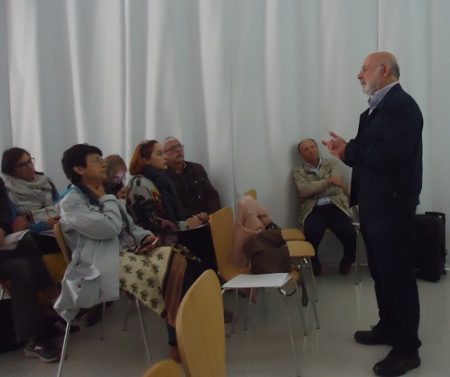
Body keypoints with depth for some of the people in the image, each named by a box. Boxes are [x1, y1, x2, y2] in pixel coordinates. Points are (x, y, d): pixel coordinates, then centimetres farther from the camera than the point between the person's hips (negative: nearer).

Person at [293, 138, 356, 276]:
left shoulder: (331, 163, 20)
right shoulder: (298, 171, 14)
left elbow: (337, 181, 0)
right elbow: (304, 190, -6)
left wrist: (315, 186, -7)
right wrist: (328, 181, -14)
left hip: (335, 206, 1)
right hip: (313, 209, -1)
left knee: (350, 234, -26)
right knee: (312, 234, -33)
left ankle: (347, 261, 8)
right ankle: (315, 263, -1)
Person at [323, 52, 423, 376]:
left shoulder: (402, 104, -15)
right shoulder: (376, 108, 14)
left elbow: (391, 155, -27)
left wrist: (350, 151, -16)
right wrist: (348, 151, -4)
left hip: (392, 206, -9)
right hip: (374, 205, 9)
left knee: (398, 275, 1)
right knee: (381, 272, 19)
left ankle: (407, 348, 14)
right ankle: (388, 328, 36)